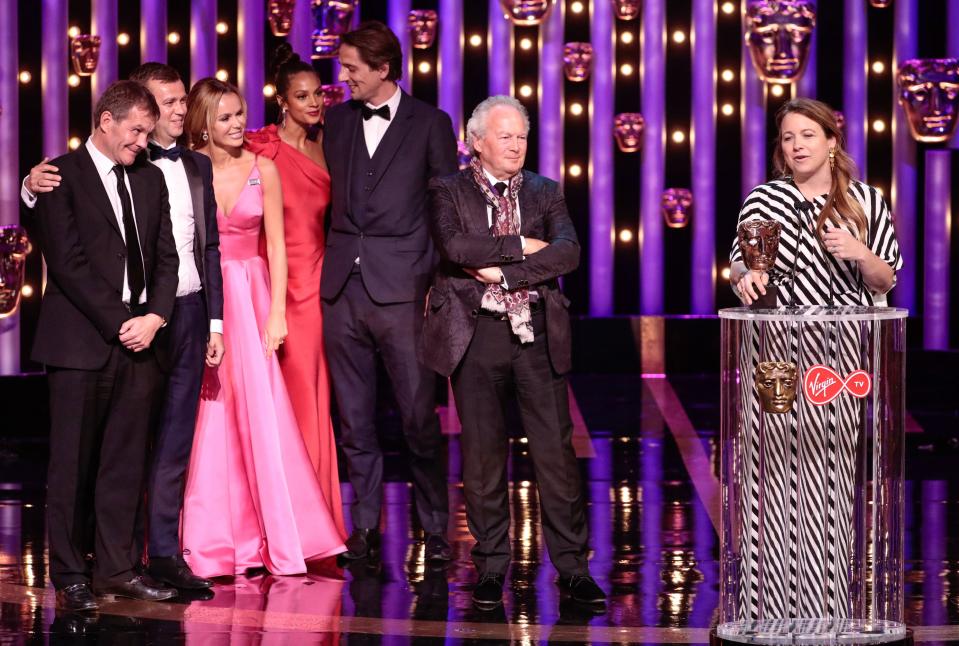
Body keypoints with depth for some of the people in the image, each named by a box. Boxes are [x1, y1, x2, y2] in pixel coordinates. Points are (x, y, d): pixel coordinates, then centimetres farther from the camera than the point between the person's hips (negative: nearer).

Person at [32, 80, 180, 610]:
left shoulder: (149, 179, 15)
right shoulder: (62, 176, -5)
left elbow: (165, 258, 13)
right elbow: (68, 263, -11)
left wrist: (154, 317, -3)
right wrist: (119, 324, -12)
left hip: (138, 338, 6)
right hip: (80, 342, -5)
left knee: (125, 462, 7)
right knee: (73, 463, 1)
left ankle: (116, 568, 14)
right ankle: (70, 576, 8)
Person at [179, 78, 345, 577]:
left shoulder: (263, 169, 3)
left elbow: (276, 245, 3)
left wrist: (276, 312, -5)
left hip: (251, 297, 1)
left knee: (259, 412, -2)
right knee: (210, 419, 0)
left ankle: (257, 542, 6)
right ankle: (212, 544, 6)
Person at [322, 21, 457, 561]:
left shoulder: (431, 124, 1)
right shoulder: (337, 122, 13)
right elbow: (331, 198, 17)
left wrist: (439, 285, -4)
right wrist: (331, 266, 8)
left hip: (400, 288, -4)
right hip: (343, 289, 4)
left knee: (420, 418, -3)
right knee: (355, 420, 8)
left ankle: (436, 527, 10)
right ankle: (366, 527, 15)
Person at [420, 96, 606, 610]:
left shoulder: (544, 192, 11)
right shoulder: (448, 191, 5)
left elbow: (568, 252, -6)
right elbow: (455, 246, -15)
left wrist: (501, 270, -13)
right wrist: (520, 246, -10)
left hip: (536, 333, 2)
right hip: (476, 332, -1)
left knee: (556, 448, 0)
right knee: (483, 451, 4)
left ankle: (572, 566, 6)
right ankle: (491, 566, 13)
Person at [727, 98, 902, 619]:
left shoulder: (865, 201, 6)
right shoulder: (763, 199, 6)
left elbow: (885, 281, 8)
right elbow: (737, 266, 9)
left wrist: (860, 253, -11)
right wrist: (745, 278, -14)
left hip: (836, 353, 0)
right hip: (774, 349, 0)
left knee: (827, 471, 1)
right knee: (775, 469, -2)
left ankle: (825, 602, 10)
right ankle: (771, 601, 4)